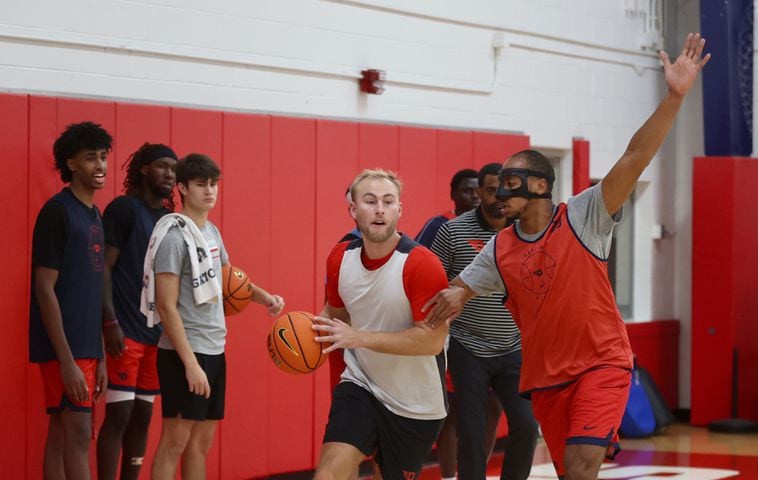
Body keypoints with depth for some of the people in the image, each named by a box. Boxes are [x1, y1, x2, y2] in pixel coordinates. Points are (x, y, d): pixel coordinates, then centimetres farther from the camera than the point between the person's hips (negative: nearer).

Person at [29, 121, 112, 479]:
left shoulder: (94, 214, 14)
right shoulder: (57, 212, -12)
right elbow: (45, 289, -16)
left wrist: (99, 356, 15)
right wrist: (66, 359, -20)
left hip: (86, 347, 8)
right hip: (64, 348, -8)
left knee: (61, 435, 9)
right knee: (78, 436, -9)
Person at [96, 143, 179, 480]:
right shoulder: (124, 209, -7)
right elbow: (103, 267, -12)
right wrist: (111, 323, -20)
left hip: (157, 333, 7)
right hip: (126, 331, -7)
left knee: (142, 415, 9)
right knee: (119, 414, -8)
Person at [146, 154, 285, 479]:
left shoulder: (212, 232, 12)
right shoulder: (174, 236, -14)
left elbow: (227, 277, 30)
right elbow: (166, 307, -18)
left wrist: (265, 297, 12)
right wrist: (191, 363, -22)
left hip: (214, 349, 9)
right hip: (184, 353, -8)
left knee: (202, 440, 11)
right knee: (176, 439, -5)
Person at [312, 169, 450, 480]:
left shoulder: (421, 264, -21)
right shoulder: (340, 257, -3)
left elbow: (432, 340, -25)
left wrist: (360, 337, -30)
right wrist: (313, 332, -7)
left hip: (415, 405, -3)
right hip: (361, 385, 3)